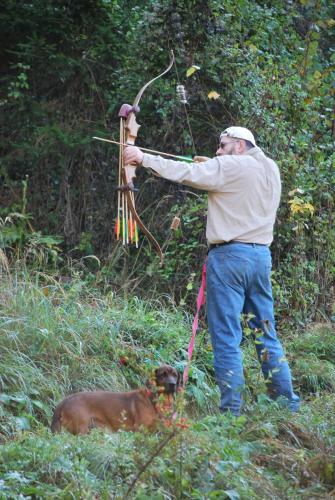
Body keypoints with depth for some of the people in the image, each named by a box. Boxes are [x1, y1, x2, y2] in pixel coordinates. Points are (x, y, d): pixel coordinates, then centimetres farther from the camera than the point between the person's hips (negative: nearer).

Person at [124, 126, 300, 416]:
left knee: (226, 336, -5)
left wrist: (143, 158, -4)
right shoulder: (270, 169, 13)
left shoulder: (231, 167, -8)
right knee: (266, 334, 12)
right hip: (261, 254, 7)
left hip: (230, 255, -7)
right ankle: (288, 404, 13)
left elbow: (184, 173, -10)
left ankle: (231, 409, -6)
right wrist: (212, 165, 17)